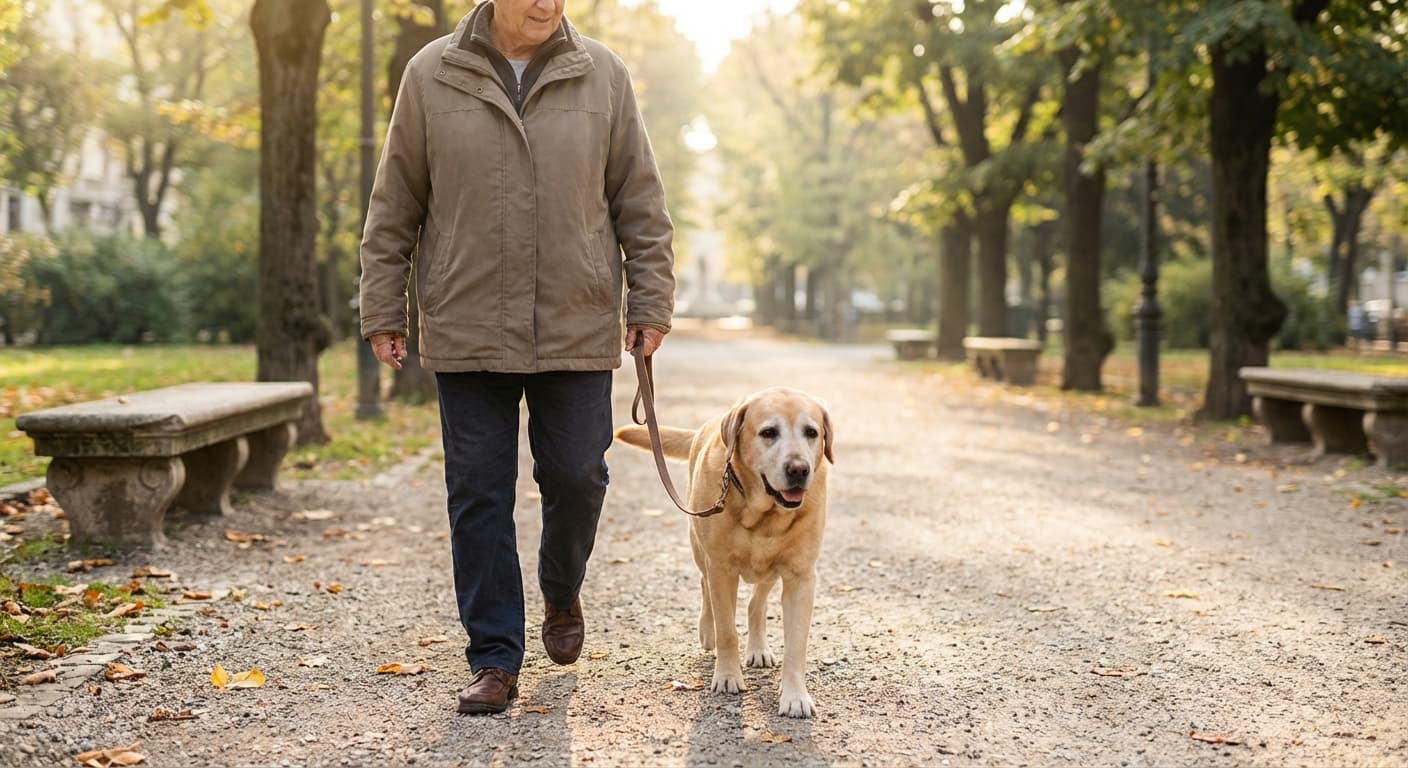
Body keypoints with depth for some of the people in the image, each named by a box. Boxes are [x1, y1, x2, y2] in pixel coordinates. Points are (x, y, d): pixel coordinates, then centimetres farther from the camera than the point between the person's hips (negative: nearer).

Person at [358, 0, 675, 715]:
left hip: (578, 329, 1)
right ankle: (494, 660, 13)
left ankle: (562, 595, 35)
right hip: (468, 332, 0)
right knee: (479, 495, 2)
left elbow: (640, 200, 7)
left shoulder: (602, 75, 3)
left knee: (577, 480, 4)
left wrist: (650, 300, 3)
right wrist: (382, 309, 4)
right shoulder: (432, 76, 2)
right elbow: (394, 207, 6)